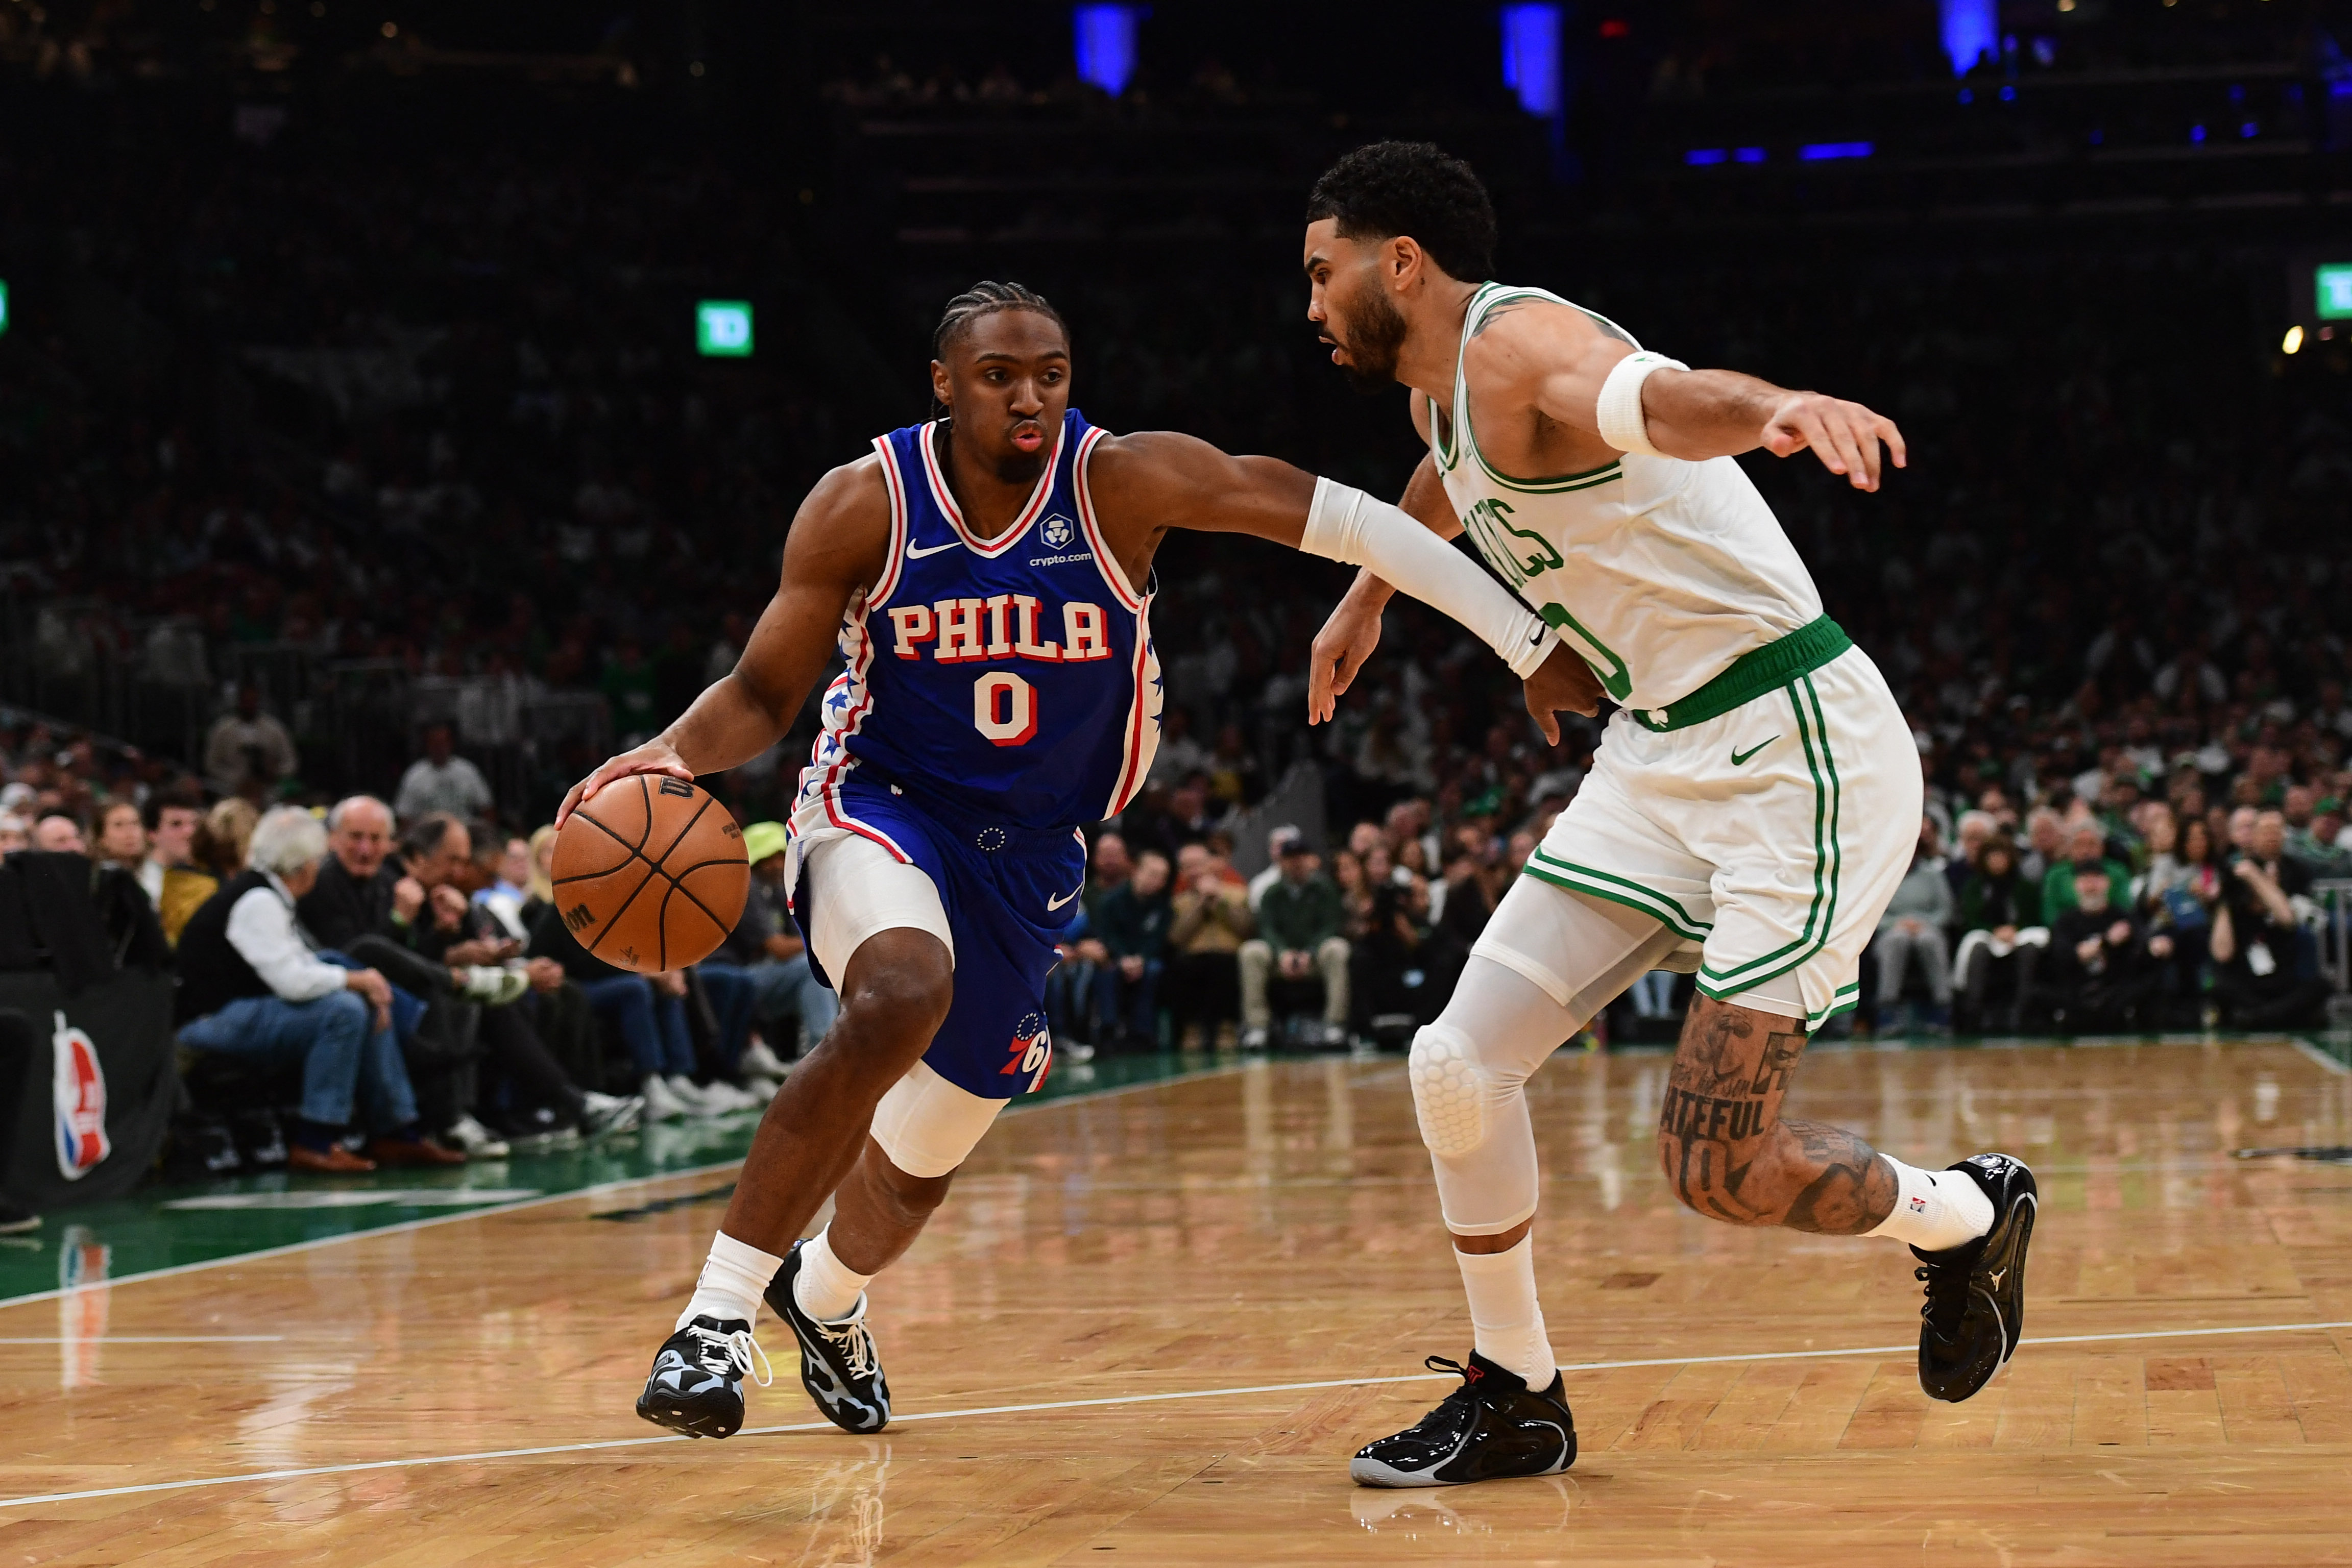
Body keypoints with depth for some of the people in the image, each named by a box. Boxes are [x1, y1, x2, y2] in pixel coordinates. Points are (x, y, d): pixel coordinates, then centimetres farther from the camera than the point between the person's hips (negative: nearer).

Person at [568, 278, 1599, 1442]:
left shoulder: (1121, 483, -16)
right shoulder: (864, 506, -15)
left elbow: (1327, 513, -17)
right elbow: (761, 698, -7)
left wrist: (1525, 641, -20)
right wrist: (674, 753, -30)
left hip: (1026, 855, 3)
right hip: (879, 811, -3)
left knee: (921, 1162, 15)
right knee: (902, 997, -37)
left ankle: (827, 1292, 53)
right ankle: (719, 1313, -27)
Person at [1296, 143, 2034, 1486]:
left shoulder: (1517, 343, -18)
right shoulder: (1443, 388, 12)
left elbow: (1657, 397, -42)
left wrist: (1771, 406, -64)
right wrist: (1367, 596, 55)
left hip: (1797, 751, -9)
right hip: (1661, 755, 9)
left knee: (1719, 1164, -10)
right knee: (1461, 1068, 3)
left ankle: (1969, 1219, 19)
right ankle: (1517, 1401, 20)